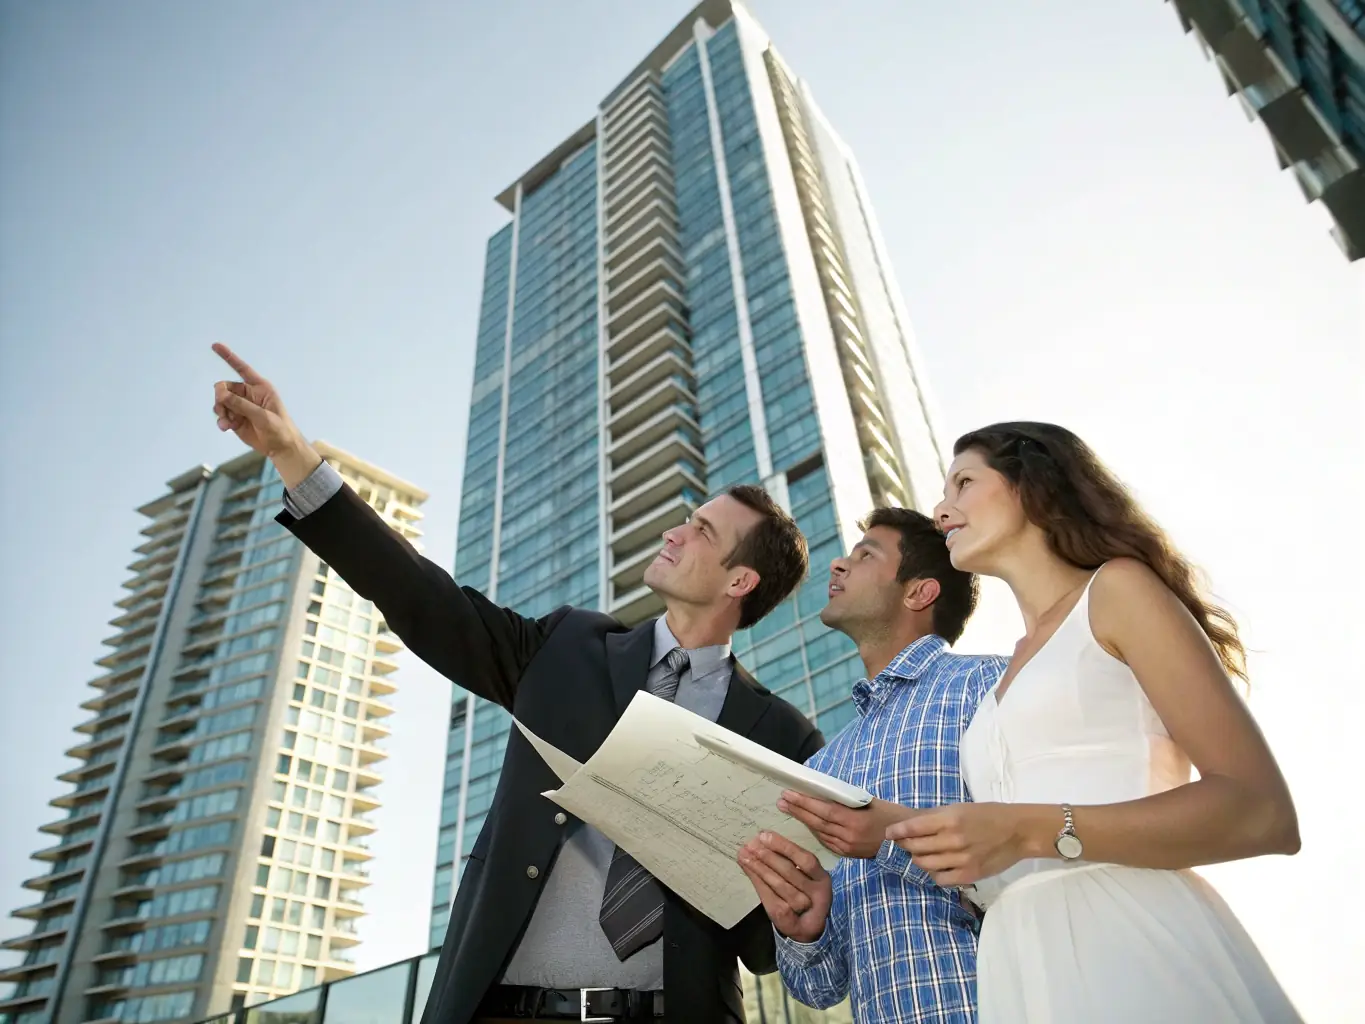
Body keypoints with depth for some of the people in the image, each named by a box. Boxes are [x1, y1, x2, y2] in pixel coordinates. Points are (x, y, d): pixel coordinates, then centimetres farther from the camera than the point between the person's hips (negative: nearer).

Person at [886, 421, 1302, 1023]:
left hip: (1137, 949, -6)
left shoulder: (1118, 586, 1)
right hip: (1023, 969, 6)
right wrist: (893, 836, 4)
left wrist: (1036, 831, -19)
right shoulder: (1010, 677, 20)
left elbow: (1265, 813, -10)